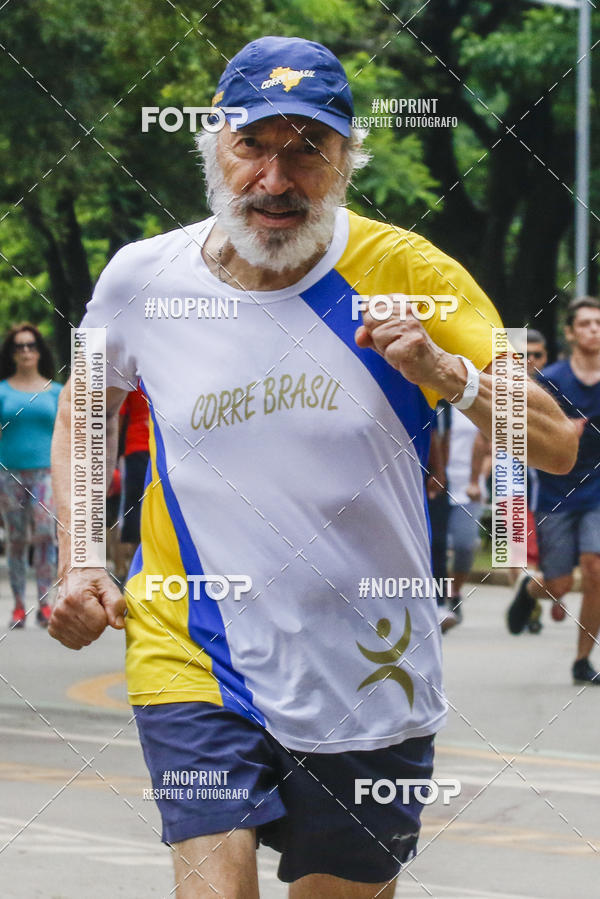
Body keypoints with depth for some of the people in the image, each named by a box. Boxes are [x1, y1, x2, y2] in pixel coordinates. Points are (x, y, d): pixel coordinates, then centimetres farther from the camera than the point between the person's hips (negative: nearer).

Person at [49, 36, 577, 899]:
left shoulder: (407, 274, -8)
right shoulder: (141, 280, -4)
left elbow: (557, 447, -8)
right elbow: (84, 407, 18)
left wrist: (447, 371, -25)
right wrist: (77, 565, 7)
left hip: (369, 678, 1)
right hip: (196, 662, -1)